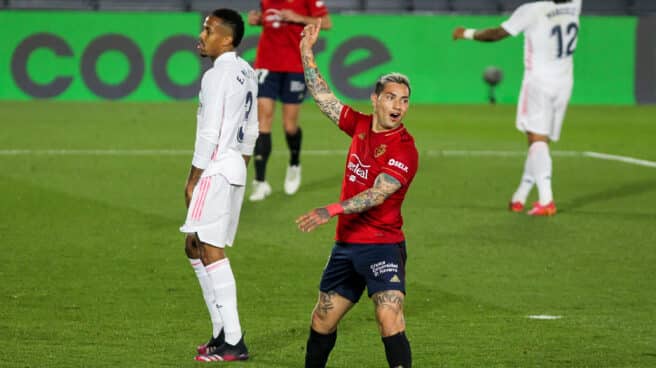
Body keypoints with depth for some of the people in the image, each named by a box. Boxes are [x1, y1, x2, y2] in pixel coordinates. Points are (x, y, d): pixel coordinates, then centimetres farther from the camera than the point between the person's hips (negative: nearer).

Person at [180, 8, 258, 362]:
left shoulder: (217, 75, -15)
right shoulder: (246, 73, 13)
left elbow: (210, 134, -17)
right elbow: (251, 130, 18)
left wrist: (193, 179, -11)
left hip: (216, 170, -10)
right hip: (235, 169, 10)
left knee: (211, 250, -9)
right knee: (195, 247, 16)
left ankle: (233, 342, -12)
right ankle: (222, 332, 17)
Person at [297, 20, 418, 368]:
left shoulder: (404, 150, -14)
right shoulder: (360, 126, 6)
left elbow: (378, 194, -24)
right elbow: (323, 97, 17)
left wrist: (333, 210, -35)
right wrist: (307, 52, 14)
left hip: (382, 246, -7)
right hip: (346, 245, 7)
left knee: (390, 320, -21)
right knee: (322, 322, 16)